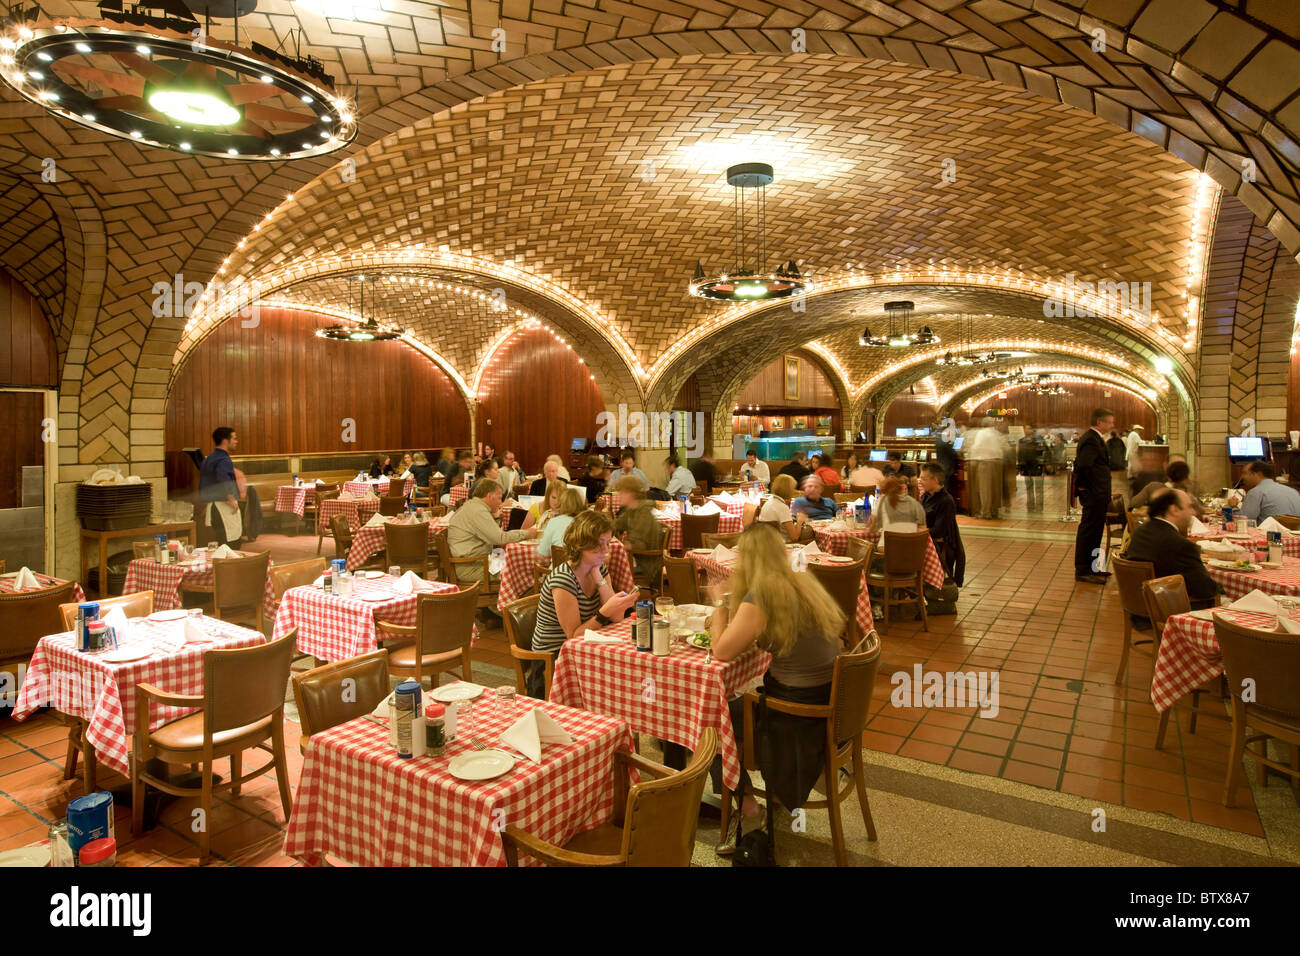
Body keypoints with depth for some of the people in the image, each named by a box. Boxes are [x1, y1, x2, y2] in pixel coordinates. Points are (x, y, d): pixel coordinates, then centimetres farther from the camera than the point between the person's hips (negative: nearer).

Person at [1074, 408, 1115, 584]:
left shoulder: (1095, 438, 15)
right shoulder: (1091, 440, -18)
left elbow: (1081, 463, 20)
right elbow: (1083, 465, -30)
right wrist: (1084, 485, -18)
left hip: (1098, 495, 11)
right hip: (1094, 495, -11)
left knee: (1094, 532, 17)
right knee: (1089, 532, -3)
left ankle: (1090, 567, 27)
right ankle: (1083, 571, 4)